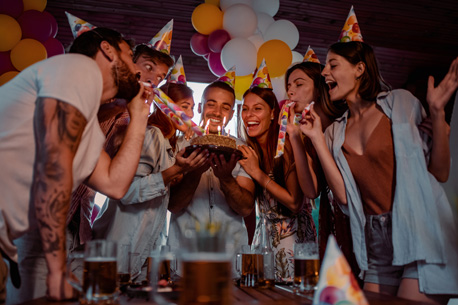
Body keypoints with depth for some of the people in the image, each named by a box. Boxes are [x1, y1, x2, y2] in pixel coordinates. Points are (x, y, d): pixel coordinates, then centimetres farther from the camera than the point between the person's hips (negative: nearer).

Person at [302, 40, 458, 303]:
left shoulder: (399, 102, 0)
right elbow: (343, 194, -4)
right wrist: (317, 139, -3)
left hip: (421, 232, -4)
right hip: (377, 244, 4)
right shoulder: (336, 132, 9)